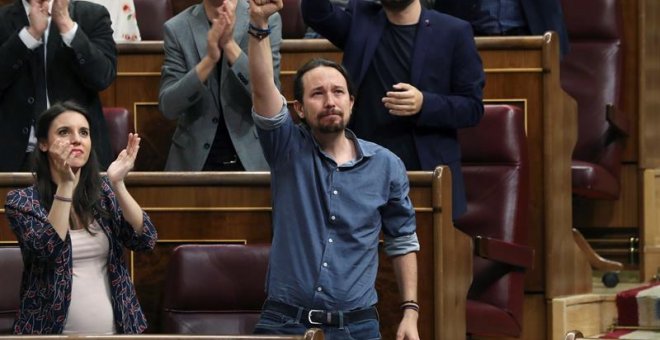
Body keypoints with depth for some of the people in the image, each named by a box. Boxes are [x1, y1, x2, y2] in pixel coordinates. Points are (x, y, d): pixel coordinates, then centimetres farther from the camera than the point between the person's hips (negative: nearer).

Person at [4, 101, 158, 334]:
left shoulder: (103, 191, 5)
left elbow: (145, 240, -7)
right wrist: (65, 184, -26)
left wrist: (117, 184, -19)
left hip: (115, 329, 3)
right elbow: (47, 251, -20)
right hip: (52, 332, -3)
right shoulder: (21, 201, -5)